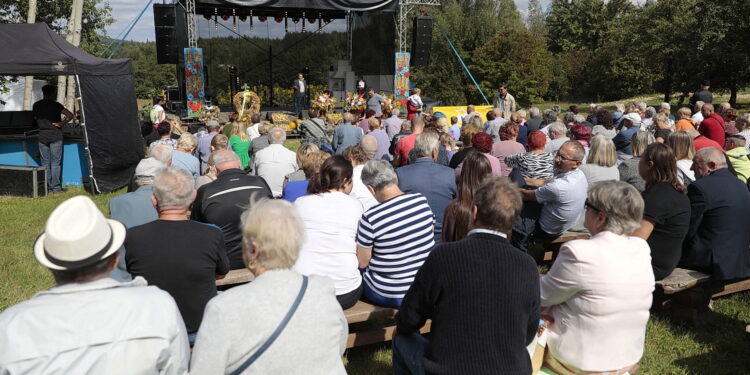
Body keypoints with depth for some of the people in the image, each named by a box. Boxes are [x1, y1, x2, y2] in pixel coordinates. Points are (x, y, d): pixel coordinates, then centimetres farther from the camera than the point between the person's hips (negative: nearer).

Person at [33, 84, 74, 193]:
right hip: (55, 136, -4)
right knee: (55, 162, -1)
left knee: (45, 162, 9)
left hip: (42, 136, 4)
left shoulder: (36, 105, 6)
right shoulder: (55, 105, -8)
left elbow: (35, 119, 15)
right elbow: (70, 115, -17)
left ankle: (47, 187, 10)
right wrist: (61, 123, -6)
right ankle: (56, 187, 0)